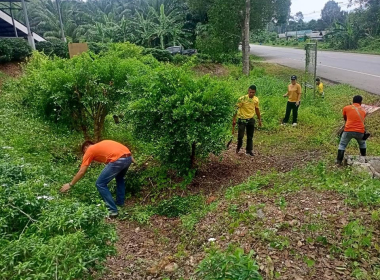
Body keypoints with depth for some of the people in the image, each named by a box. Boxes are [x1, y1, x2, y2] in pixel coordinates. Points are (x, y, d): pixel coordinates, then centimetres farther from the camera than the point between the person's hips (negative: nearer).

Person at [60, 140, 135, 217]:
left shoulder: (90, 150, 18)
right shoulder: (103, 144, 35)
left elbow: (81, 172, 17)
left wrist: (70, 184, 26)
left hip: (118, 160, -7)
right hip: (128, 157, 7)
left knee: (100, 184, 9)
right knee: (120, 177, 36)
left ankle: (112, 210, 9)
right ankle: (120, 202, 40)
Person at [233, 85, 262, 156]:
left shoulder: (256, 99, -1)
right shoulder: (242, 99, -16)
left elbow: (257, 109, 13)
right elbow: (236, 109, -12)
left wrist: (259, 119, 16)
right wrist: (234, 119, -14)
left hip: (251, 120, 4)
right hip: (242, 119, -4)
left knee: (250, 136, 9)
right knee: (240, 136, -4)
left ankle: (249, 150, 22)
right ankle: (238, 147, 23)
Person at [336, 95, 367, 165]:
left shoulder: (346, 108, 6)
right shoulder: (363, 110, 13)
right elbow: (361, 120, 21)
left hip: (348, 131, -2)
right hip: (360, 131, 3)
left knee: (342, 145, 11)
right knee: (362, 143, 30)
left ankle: (339, 161, 6)